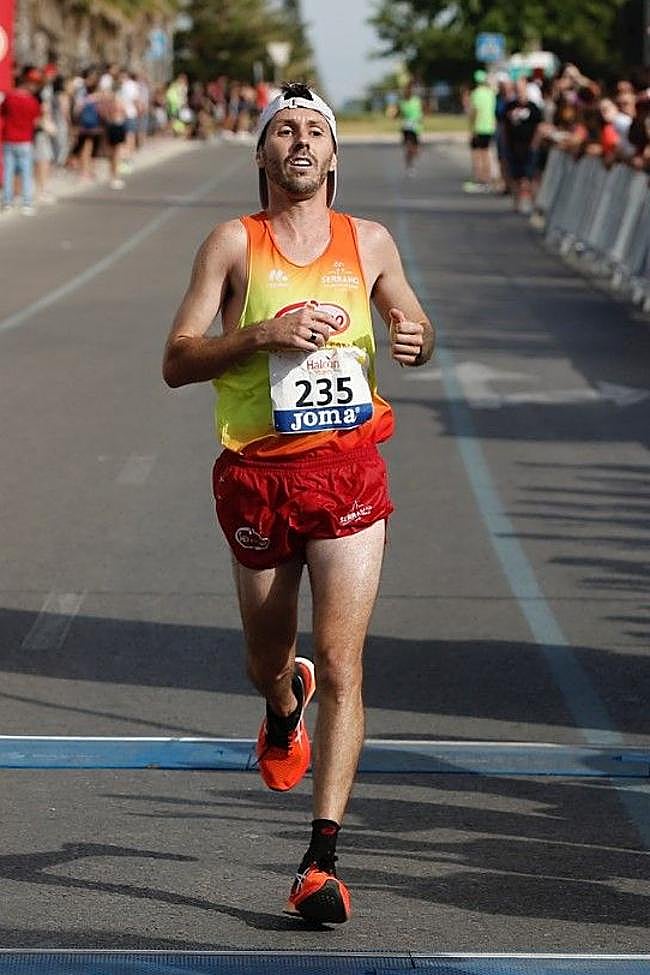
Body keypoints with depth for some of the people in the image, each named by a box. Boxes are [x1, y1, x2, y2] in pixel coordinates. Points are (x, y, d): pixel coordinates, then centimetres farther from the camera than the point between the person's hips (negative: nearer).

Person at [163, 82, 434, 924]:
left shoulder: (368, 243, 7)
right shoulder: (233, 243, 1)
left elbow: (414, 326, 23)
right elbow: (176, 362, -3)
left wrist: (414, 339, -1)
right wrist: (262, 333, -18)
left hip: (349, 472, 0)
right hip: (257, 476, 0)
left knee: (341, 666, -10)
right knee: (266, 662, 16)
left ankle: (322, 860, -10)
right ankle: (285, 707, 55)